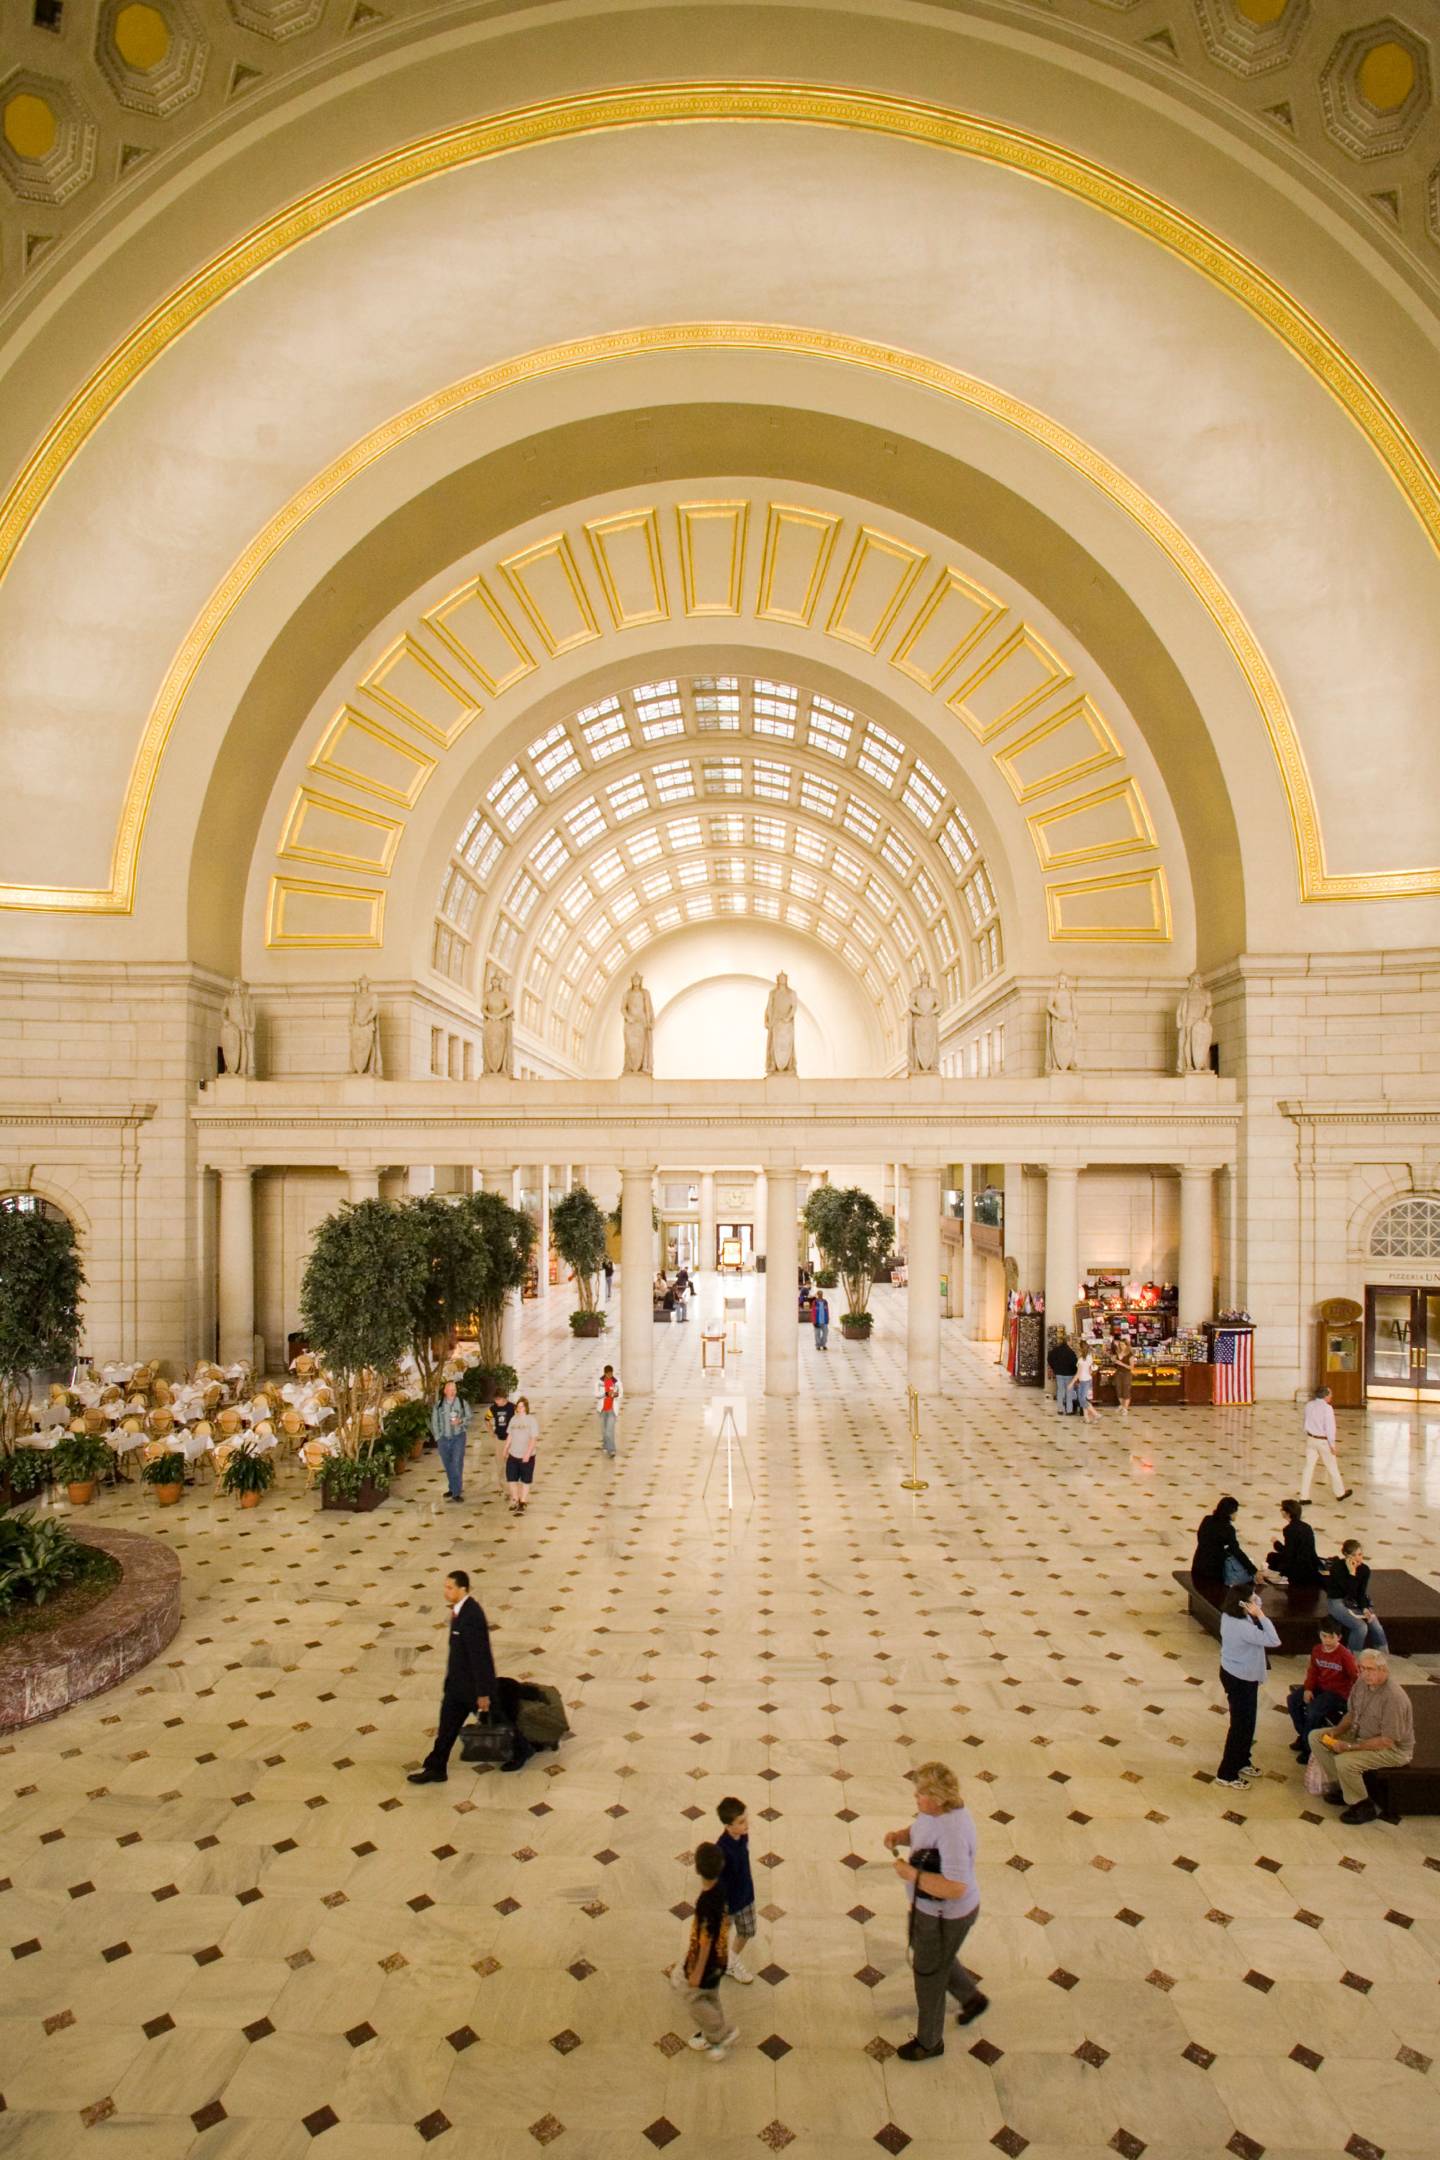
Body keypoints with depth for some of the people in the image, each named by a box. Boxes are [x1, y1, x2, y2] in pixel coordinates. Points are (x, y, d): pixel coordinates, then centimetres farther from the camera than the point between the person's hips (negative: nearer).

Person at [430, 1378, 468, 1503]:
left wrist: (461, 1421, -17)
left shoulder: (462, 1403, -1)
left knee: (457, 1464, -11)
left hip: (458, 1437, -3)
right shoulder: (439, 1404, 3)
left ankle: (457, 1492, -9)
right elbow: (434, 1421, 6)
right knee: (447, 1465, 13)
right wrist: (437, 1436, 2)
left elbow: (469, 1417, 3)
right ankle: (452, 1488, 29)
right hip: (443, 1438, 3)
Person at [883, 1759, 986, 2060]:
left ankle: (929, 2041, 40)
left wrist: (911, 1874, -36)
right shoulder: (935, 1810, -10)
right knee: (929, 1954, 31)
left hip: (945, 1917, -9)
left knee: (928, 1974, 15)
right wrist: (899, 1836, -10)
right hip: (928, 1906, 9)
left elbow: (955, 1888, -41)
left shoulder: (952, 1832, -37)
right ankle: (972, 1998, 53)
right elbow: (919, 1833, 10)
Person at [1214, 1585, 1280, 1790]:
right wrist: (1260, 1615, -30)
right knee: (1241, 1725, 6)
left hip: (1231, 1673, 9)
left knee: (1246, 1721, 25)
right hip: (1241, 1680, -9)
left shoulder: (1228, 1616, -6)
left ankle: (1241, 1762, 43)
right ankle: (1226, 1774, 18)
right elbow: (1274, 1641, -30)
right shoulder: (1243, 1627, -34)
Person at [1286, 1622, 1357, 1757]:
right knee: (1292, 1699, -4)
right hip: (1320, 1687, 7)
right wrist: (1308, 1689, -6)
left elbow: (1356, 1676, -15)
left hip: (1338, 1692, -7)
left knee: (1313, 1709, -29)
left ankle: (1309, 1747, -10)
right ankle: (1304, 1735, 14)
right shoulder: (1317, 1650, 2)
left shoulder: (1344, 1655, -17)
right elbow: (1313, 1671, 7)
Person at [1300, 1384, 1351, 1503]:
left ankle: (1304, 1496, 10)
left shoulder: (1309, 1405, -2)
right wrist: (1332, 1445, -10)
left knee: (1309, 1467, 9)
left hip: (1311, 1439, 5)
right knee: (1332, 1467, 15)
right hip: (1323, 1441, -5)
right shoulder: (1327, 1408, -20)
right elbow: (1330, 1427, -18)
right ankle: (1340, 1493, 34)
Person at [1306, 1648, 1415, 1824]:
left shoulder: (1393, 1697, -30)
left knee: (1344, 1761, -30)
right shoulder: (1361, 1683, -5)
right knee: (1316, 1737, 3)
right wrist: (1336, 1731, -8)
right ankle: (1345, 1787, 9)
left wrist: (1350, 1747, -26)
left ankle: (1364, 1806, -4)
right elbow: (1352, 1714, 11)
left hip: (1393, 1749, -9)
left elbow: (1388, 1741, -28)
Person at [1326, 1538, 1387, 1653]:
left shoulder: (1364, 1569, -5)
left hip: (1355, 1602, 5)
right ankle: (1352, 1658, -6)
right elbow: (1350, 1592, -27)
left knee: (1377, 1628, -14)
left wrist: (1365, 1609, -16)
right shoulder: (1337, 1567, -22)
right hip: (1337, 1602, -5)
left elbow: (1362, 1593, 0)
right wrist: (1352, 1572, -32)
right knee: (1361, 1627, -25)